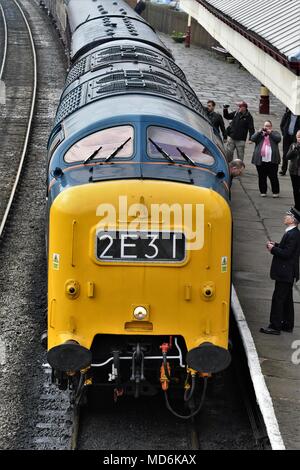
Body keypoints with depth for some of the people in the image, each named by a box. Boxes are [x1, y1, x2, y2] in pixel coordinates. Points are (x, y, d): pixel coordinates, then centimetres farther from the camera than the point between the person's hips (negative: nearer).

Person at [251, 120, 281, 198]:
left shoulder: (275, 133, 13)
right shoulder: (259, 134, 16)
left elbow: (278, 139, -7)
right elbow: (253, 139, 0)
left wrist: (270, 132, -11)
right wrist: (260, 132, -10)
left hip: (272, 160, -2)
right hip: (260, 160, 2)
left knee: (273, 177, -1)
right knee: (262, 177, 5)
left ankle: (276, 192, 7)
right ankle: (263, 191, 15)